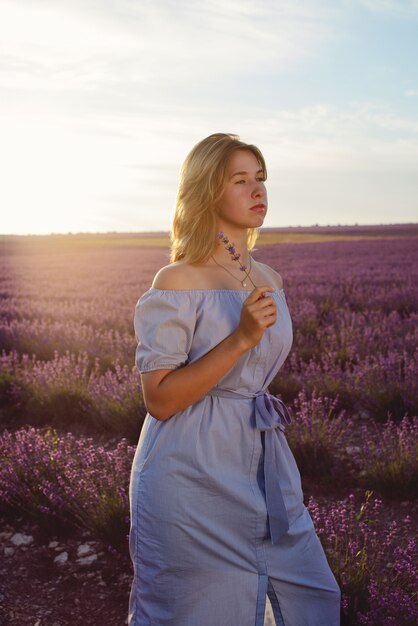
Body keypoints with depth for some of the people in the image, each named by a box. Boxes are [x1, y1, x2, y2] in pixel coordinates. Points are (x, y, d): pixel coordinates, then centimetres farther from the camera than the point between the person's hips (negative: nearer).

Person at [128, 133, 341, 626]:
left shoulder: (270, 281, 7)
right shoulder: (178, 282, -15)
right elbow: (159, 399, -18)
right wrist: (241, 339, -25)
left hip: (263, 467, 7)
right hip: (193, 477, -7)